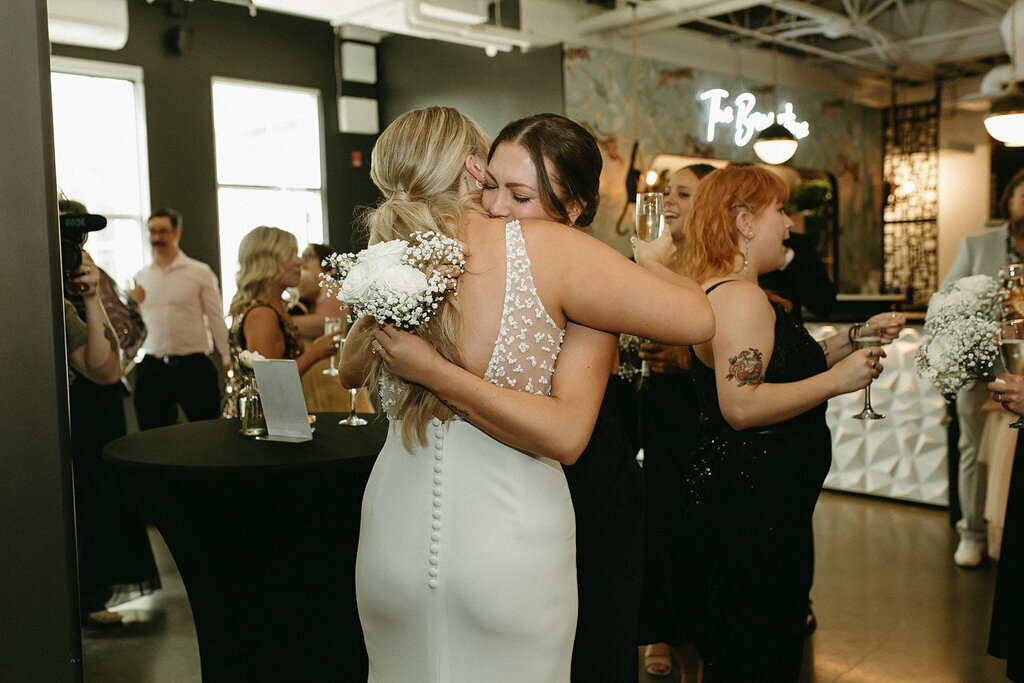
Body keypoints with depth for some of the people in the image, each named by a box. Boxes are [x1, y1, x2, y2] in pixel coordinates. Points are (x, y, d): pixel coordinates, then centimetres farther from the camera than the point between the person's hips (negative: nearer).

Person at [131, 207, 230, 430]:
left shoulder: (200, 272, 1)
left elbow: (216, 319, 0)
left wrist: (229, 361, -3)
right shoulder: (140, 278, 11)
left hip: (193, 365, -3)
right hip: (151, 368, 3)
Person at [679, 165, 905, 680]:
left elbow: (779, 368, 21)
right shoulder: (741, 296, -18)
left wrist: (854, 338, 15)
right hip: (749, 507, -11)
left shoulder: (722, 291, 16)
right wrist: (836, 380, -18)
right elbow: (742, 407, -27)